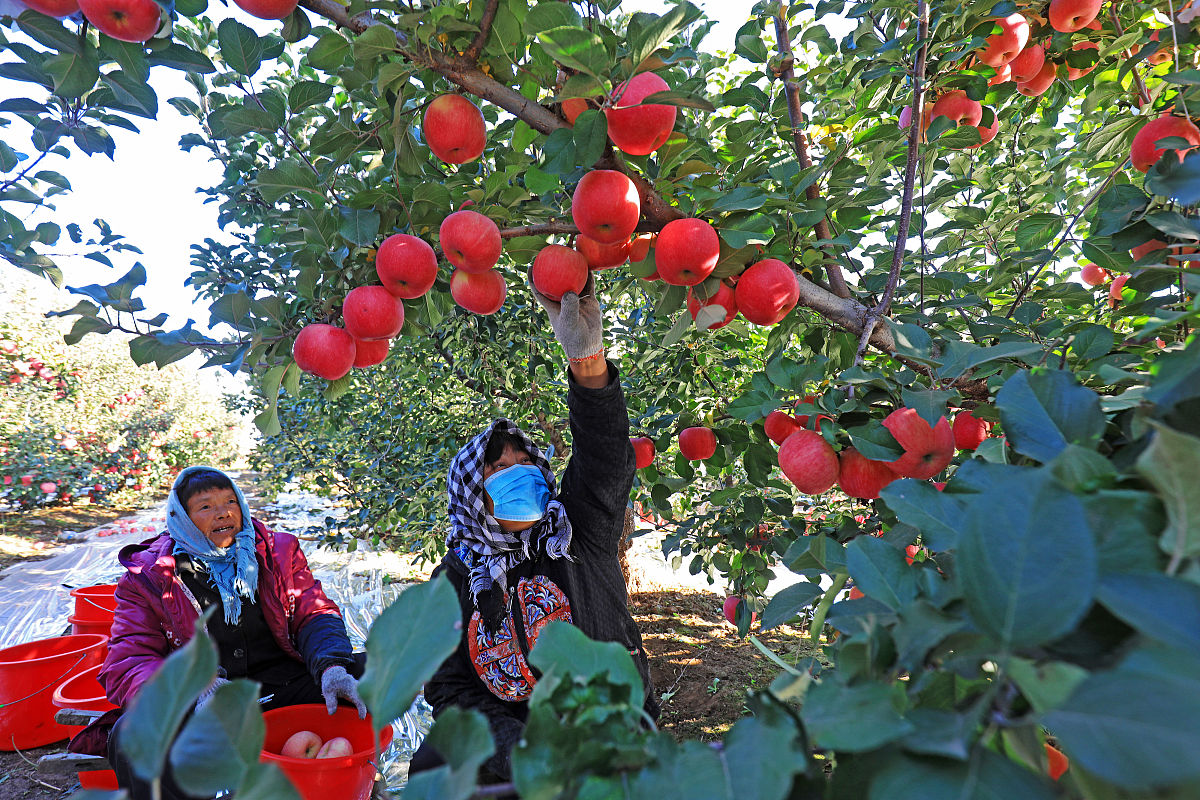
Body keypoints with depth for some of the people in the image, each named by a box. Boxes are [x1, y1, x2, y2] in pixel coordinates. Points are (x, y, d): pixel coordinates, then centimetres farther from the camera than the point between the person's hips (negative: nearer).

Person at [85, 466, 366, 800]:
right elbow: (127, 663, -5)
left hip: (279, 683, 2)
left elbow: (314, 613, 3)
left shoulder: (278, 551, 9)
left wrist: (332, 666, -21)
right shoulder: (147, 578, 4)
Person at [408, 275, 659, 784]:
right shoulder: (456, 577, 0)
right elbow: (448, 688, 1)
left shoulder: (579, 533, -4)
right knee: (432, 762, -24)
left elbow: (605, 457, -21)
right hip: (511, 736, 0)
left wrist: (587, 357, -39)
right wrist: (517, 745, -18)